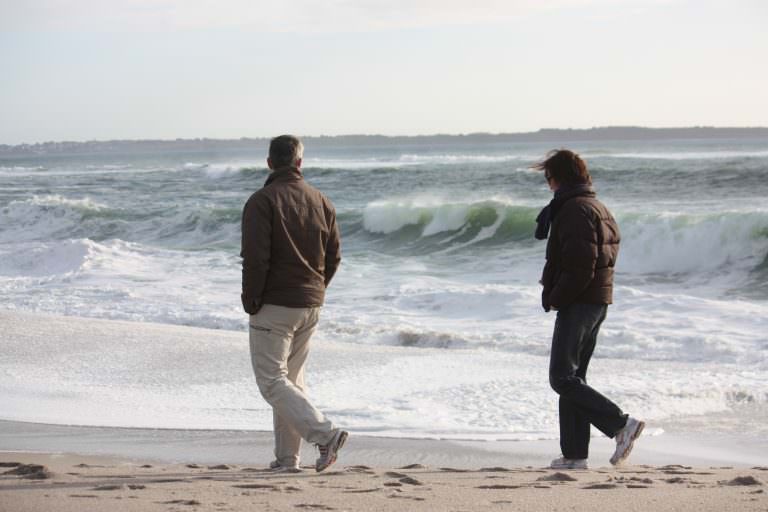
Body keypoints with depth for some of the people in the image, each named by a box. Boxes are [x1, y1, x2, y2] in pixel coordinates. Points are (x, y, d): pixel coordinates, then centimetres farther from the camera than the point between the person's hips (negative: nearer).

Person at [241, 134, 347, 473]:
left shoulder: (262, 202, -12)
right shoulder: (321, 202, 7)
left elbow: (255, 258, -18)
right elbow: (333, 257, 9)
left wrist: (250, 302, -8)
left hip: (274, 306, -7)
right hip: (311, 306, 7)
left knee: (272, 381, -4)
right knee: (292, 379, 15)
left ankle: (325, 434, -19)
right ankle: (287, 458, 14)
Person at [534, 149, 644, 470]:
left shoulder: (575, 210, -14)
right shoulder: (598, 208, 18)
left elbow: (581, 266, -23)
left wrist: (556, 298, -13)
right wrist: (554, 285, 14)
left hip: (577, 305, -10)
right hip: (598, 302, 10)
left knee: (563, 379, -9)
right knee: (573, 378, 11)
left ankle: (621, 424, -17)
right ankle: (575, 454, 10)